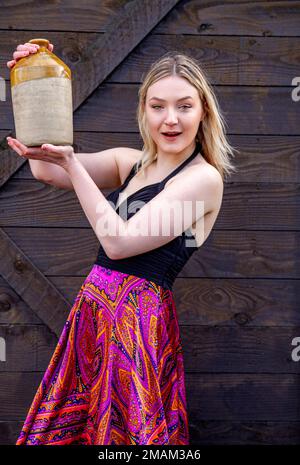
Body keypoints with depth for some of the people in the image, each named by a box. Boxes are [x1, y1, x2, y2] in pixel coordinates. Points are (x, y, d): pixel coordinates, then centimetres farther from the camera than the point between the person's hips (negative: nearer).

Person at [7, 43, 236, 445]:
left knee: (124, 430, 6)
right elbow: (47, 172, -2)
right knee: (66, 428, 14)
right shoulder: (130, 162, 9)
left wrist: (71, 164, -19)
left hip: (137, 319, -7)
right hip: (93, 308, 7)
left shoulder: (204, 178, -12)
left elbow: (118, 242, -18)